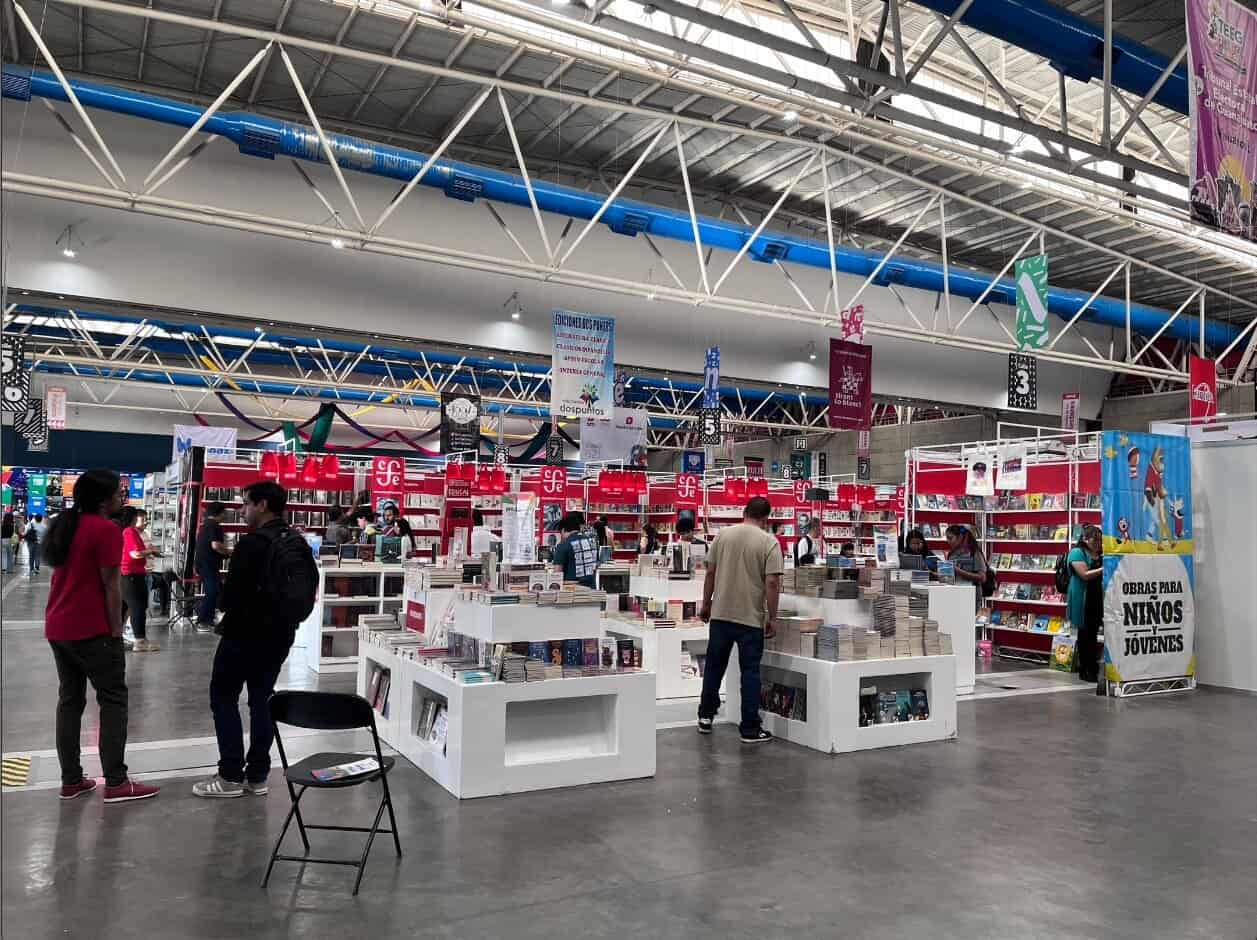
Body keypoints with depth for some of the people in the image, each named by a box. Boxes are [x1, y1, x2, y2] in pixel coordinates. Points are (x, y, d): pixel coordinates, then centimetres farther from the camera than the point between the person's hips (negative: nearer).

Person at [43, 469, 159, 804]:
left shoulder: (65, 526, 13)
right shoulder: (105, 529, -14)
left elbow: (66, 576, 16)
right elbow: (110, 585, -14)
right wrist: (116, 631, -10)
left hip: (58, 627, 8)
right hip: (91, 630, -8)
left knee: (70, 699, 12)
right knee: (113, 700, -1)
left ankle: (71, 780, 16)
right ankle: (116, 782, 0)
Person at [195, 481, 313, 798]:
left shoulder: (252, 543, -18)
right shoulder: (299, 543, 6)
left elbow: (232, 592, -17)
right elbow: (309, 588, 11)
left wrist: (229, 615, 3)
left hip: (245, 632, -7)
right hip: (280, 633, 7)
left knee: (223, 697, 6)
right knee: (262, 700, 13)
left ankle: (231, 776, 6)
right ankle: (257, 775, 15)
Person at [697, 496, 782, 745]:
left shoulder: (724, 535, 2)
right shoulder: (769, 542, -8)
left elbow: (710, 573, 6)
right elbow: (772, 582, -13)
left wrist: (706, 604, 16)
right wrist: (772, 617, -5)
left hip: (720, 614, 3)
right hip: (751, 617, -3)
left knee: (715, 666, 16)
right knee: (750, 672, 5)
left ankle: (706, 717, 26)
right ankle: (750, 729, 8)